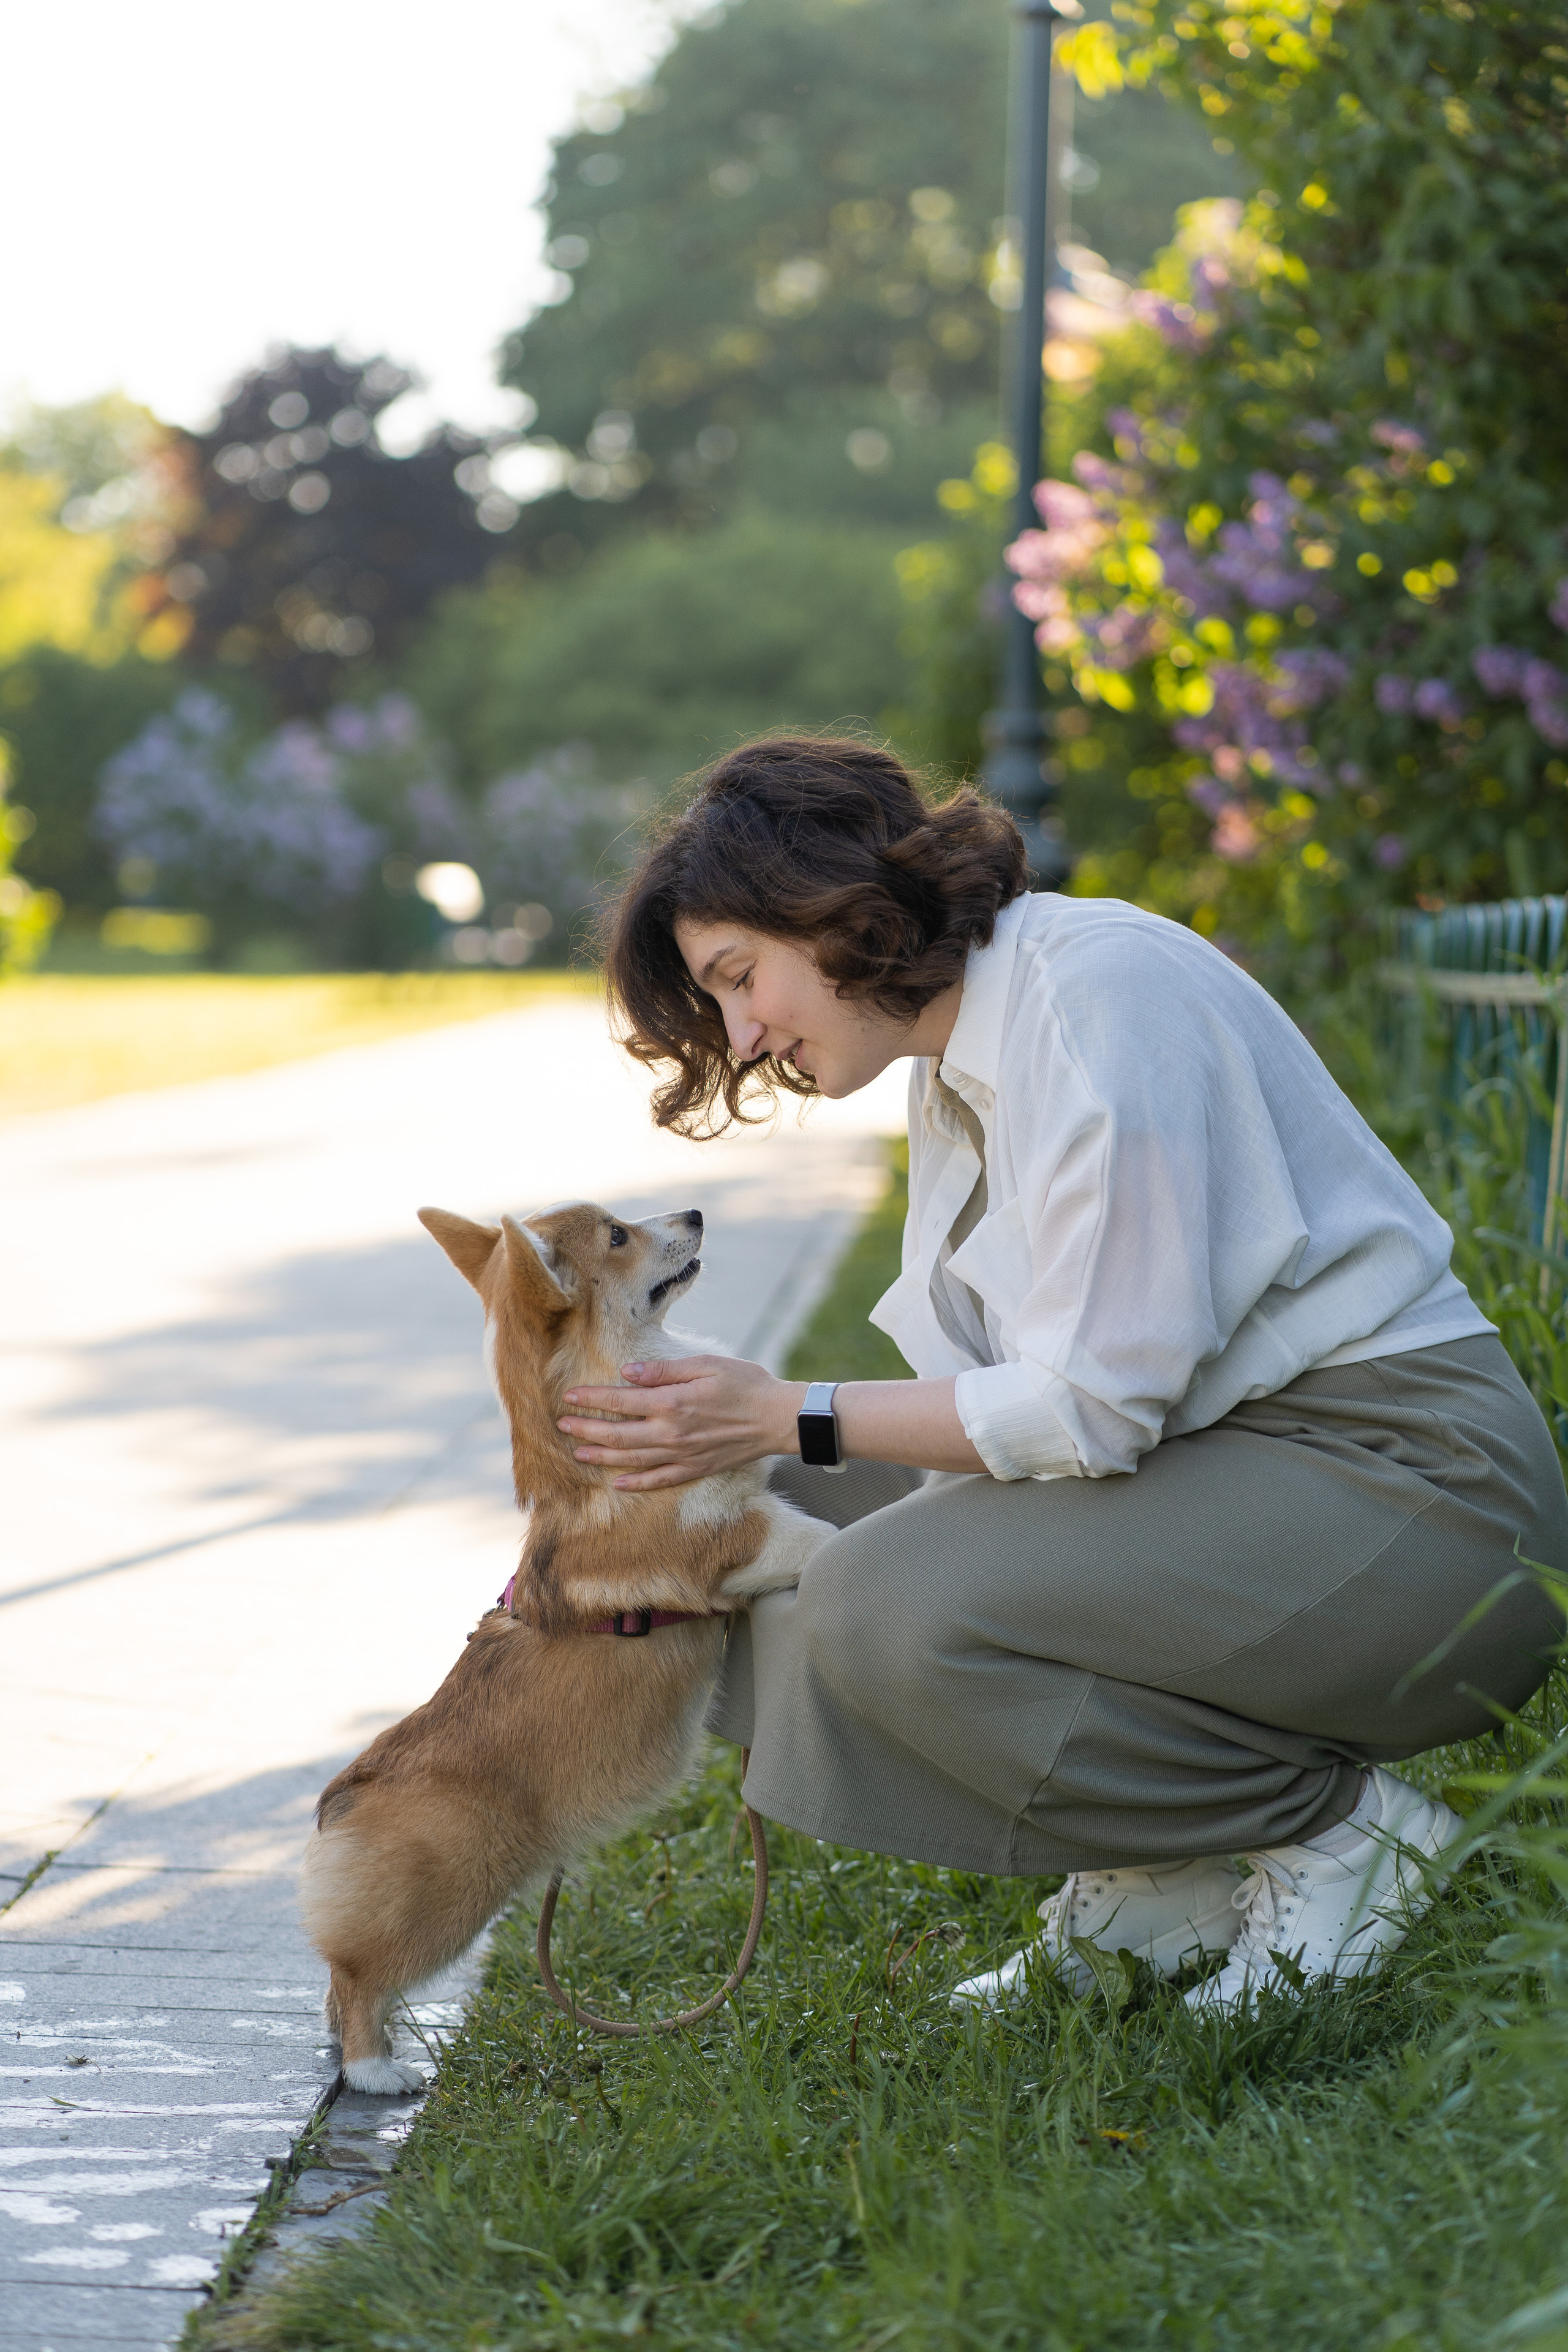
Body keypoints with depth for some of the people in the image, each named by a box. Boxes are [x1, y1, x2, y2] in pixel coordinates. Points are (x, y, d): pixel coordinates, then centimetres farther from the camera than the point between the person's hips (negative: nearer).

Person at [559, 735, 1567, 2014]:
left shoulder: (1095, 989, -17)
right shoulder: (958, 1063, 13)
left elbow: (1094, 1405, -22)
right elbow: (980, 1392, 10)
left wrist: (784, 1417, -17)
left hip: (1400, 1482, -10)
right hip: (1216, 1460, 10)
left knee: (891, 1609, -25)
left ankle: (1344, 1823, -7)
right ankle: (1150, 1880, 7)